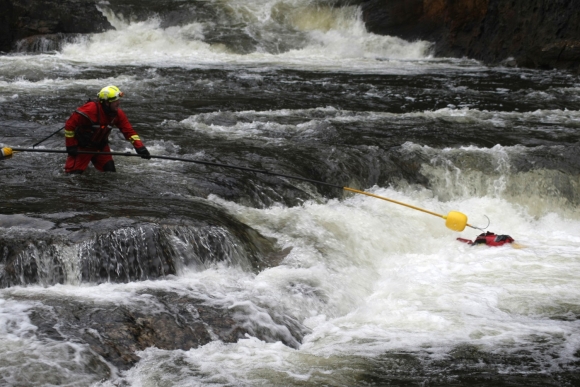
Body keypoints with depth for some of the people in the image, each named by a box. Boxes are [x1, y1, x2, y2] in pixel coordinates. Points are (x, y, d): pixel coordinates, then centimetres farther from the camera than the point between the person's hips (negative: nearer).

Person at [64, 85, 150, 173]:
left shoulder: (118, 113, -11)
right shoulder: (90, 109, -30)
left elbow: (129, 131, -10)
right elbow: (69, 125, -23)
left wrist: (140, 147, -22)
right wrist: (71, 146, -19)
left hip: (101, 146, 5)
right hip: (82, 147, -5)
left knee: (110, 171, -2)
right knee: (74, 173, -5)